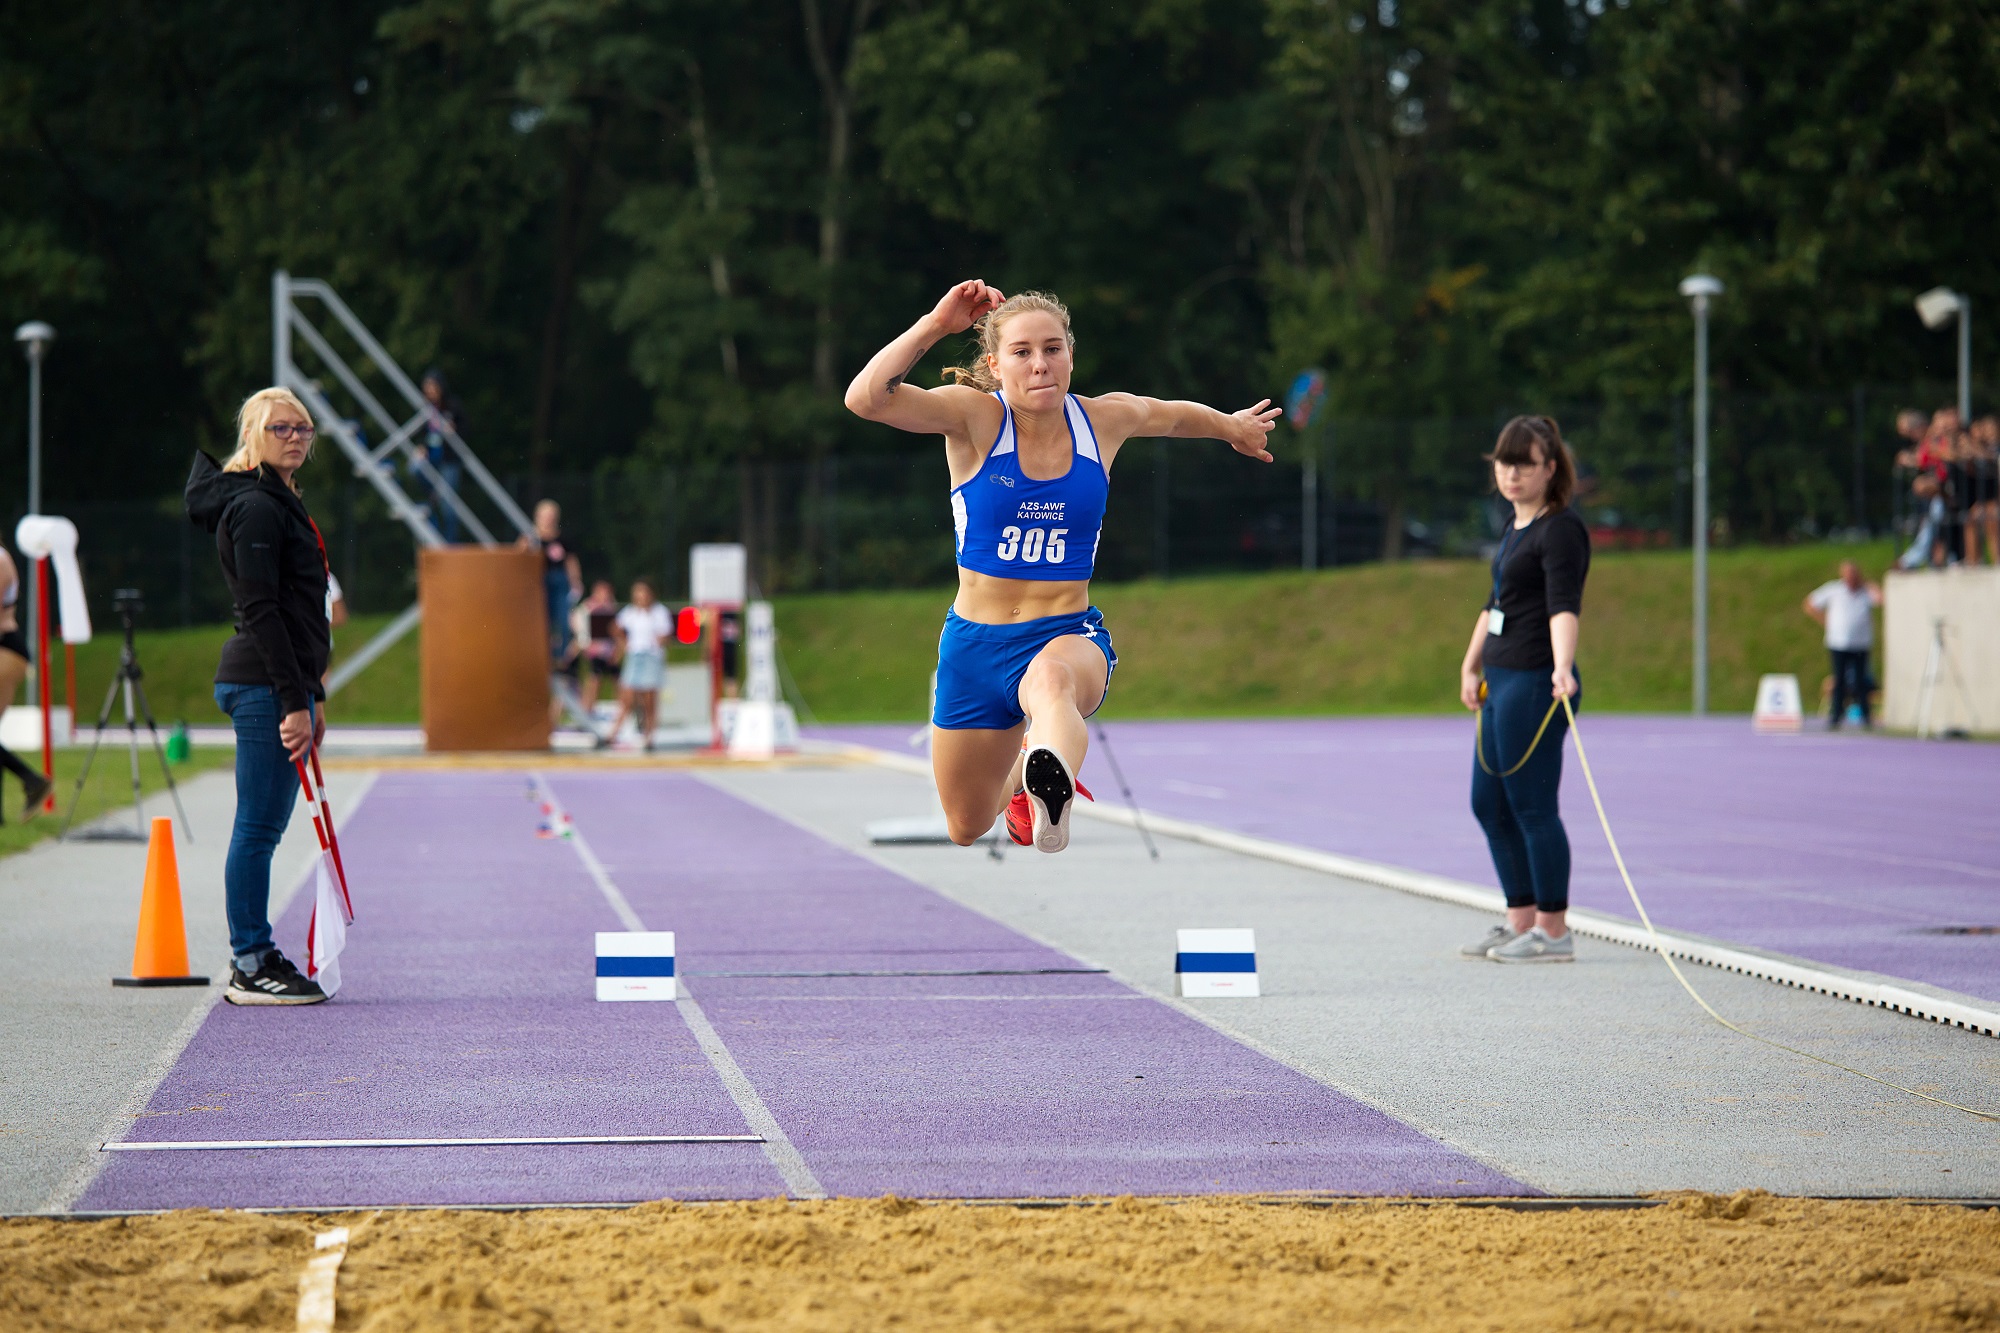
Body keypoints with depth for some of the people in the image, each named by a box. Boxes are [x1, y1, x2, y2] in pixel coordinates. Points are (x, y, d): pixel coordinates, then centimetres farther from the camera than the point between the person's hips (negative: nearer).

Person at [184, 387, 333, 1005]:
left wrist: (309, 697, 22)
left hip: (282, 684, 10)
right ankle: (249, 968, -4)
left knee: (262, 828, 12)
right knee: (259, 826, -7)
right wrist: (294, 700, -21)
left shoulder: (282, 504, 19)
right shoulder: (255, 508, -12)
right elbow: (260, 611, -18)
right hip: (263, 684, -10)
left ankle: (255, 955, 17)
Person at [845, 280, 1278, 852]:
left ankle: (1051, 790, -72)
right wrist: (937, 324, -31)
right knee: (967, 831, 17)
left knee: (1051, 678, -42)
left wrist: (1232, 426, 40)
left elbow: (1178, 416, 23)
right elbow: (865, 398, -28)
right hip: (975, 641, 1)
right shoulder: (974, 416, -11)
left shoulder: (1106, 419, -2)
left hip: (1068, 635, -1)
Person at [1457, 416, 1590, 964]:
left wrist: (1562, 668, -42)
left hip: (1536, 685, -10)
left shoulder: (1561, 529, -14)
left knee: (1531, 805, -6)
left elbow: (1564, 604, -28)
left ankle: (1553, 932, 2)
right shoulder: (1515, 525, 15)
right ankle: (1521, 922, 23)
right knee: (1489, 803, 14)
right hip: (1501, 679, 10)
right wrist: (1472, 664, 32)